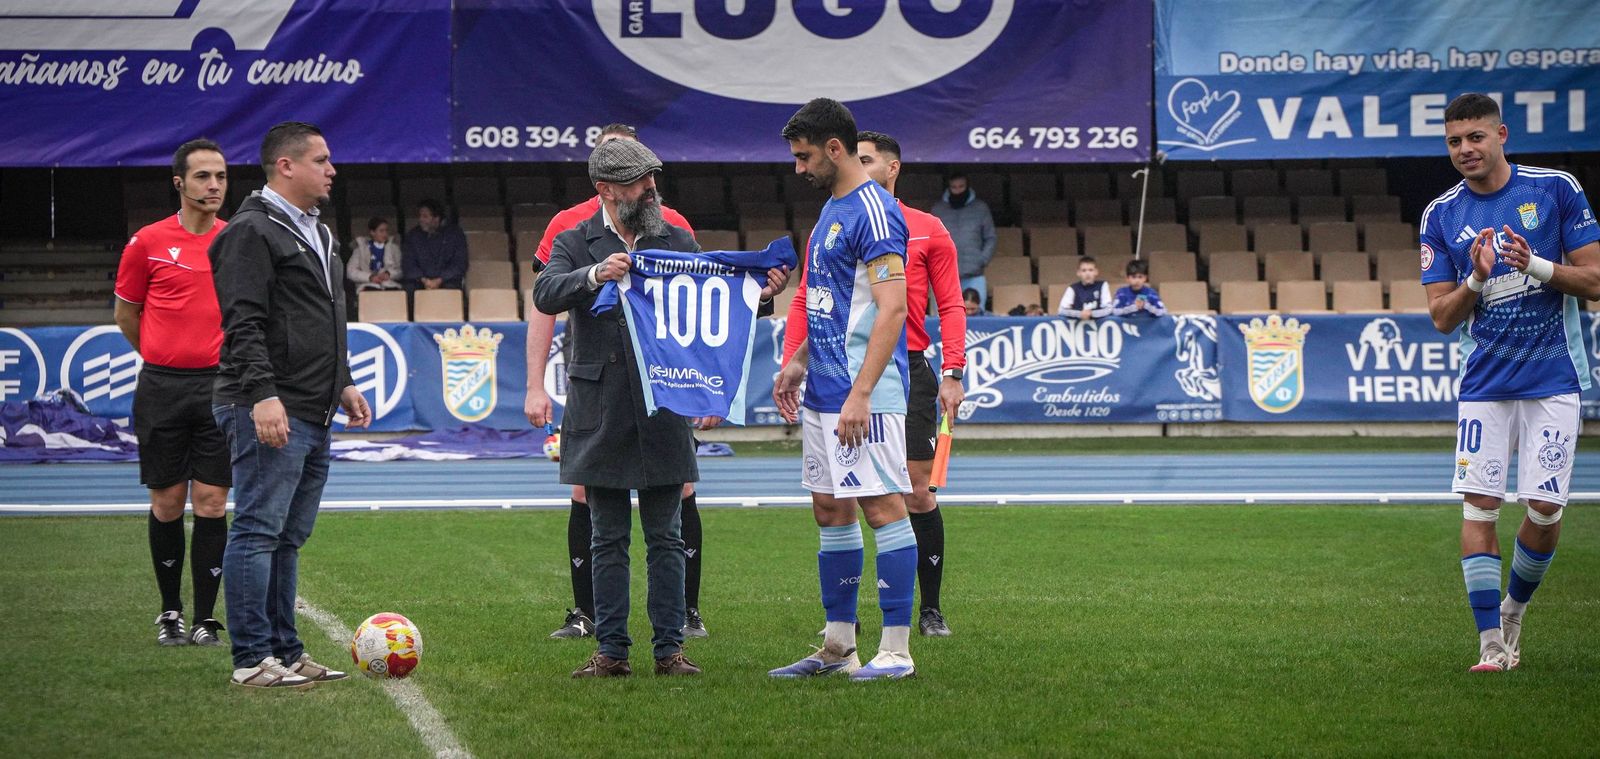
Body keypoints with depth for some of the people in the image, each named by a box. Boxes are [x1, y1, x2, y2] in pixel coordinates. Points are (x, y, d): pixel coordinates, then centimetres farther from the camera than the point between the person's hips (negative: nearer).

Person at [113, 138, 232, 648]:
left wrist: (221, 355, 11)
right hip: (161, 390, -1)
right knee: (167, 502, 4)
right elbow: (126, 314, 11)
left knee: (211, 502, -2)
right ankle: (170, 613, 16)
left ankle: (205, 619, 2)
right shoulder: (148, 242, -1)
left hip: (220, 387, 1)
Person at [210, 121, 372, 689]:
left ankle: (285, 652, 16)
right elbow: (244, 324, -18)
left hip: (313, 415, 10)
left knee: (289, 537, 12)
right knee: (258, 532, -8)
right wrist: (262, 395, -26)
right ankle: (252, 660, -8)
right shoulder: (252, 232, -10)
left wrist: (342, 384, 24)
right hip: (269, 412, -10)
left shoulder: (315, 233, 21)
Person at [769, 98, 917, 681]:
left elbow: (892, 307, -21)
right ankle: (838, 648, 17)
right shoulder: (831, 208, 17)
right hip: (822, 393, 10)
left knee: (883, 507, -7)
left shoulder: (873, 211, -14)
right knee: (830, 511, 11)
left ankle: (896, 650, -5)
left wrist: (861, 392, -25)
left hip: (864, 397, -10)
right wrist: (800, 363, 19)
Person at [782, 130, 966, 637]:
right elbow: (805, 303, 9)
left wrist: (953, 372, -7)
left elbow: (951, 306, 4)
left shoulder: (928, 230, 6)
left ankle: (930, 609, 7)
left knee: (917, 494, -3)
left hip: (908, 371, -1)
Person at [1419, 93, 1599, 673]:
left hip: (1553, 380, -1)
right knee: (1480, 504, -8)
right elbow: (1442, 316, 2)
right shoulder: (1441, 216, 3)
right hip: (1483, 383, 1)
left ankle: (1514, 610, 23)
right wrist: (1477, 280, -17)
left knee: (1545, 508, -3)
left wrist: (1535, 265, -18)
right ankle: (1491, 642, -3)